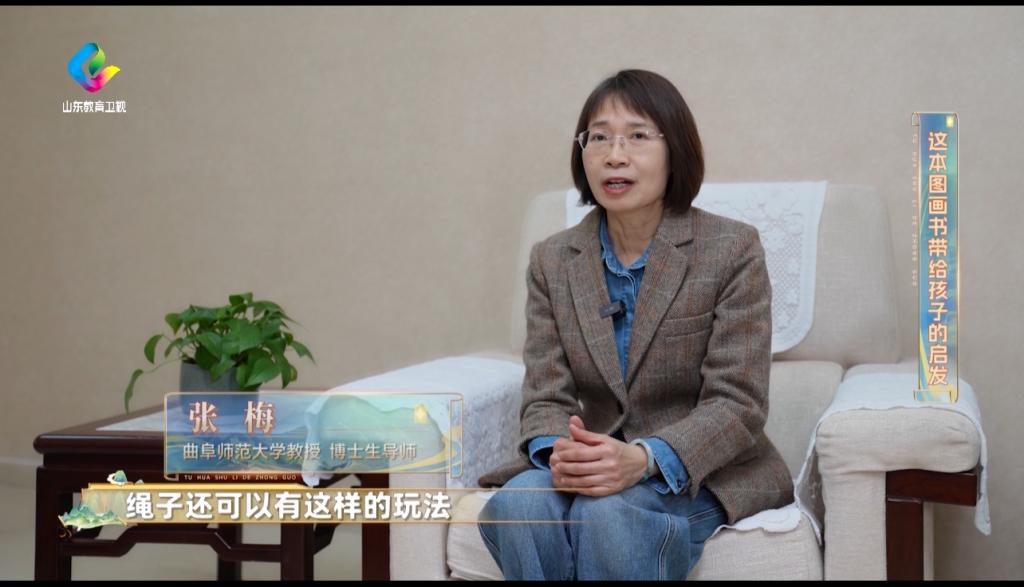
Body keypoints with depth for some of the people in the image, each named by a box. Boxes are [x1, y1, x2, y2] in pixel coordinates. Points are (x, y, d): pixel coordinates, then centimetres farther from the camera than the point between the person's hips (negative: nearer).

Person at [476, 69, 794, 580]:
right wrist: (559, 453, -24)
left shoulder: (733, 250, -6)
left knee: (606, 514, -34)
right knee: (517, 504, -29)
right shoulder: (552, 261, 6)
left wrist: (643, 459, -29)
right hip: (593, 467, 3)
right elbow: (545, 396, 1)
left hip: (699, 472, -3)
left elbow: (736, 403, -12)